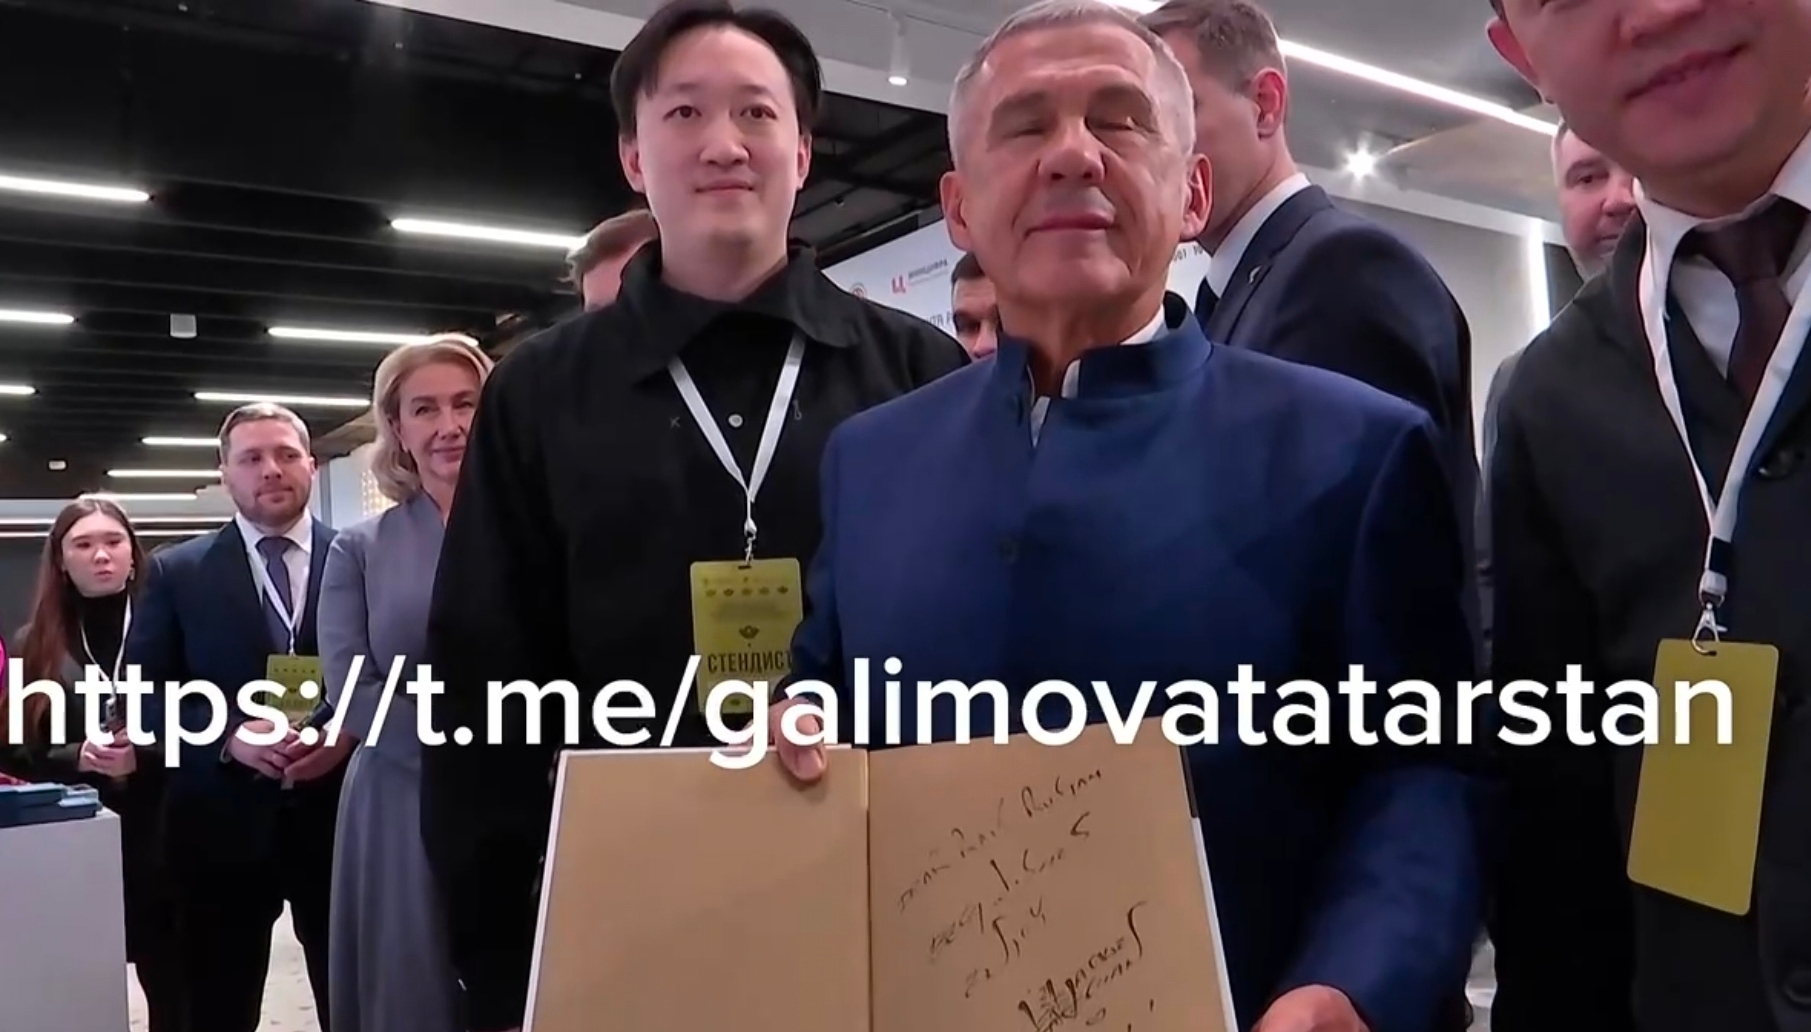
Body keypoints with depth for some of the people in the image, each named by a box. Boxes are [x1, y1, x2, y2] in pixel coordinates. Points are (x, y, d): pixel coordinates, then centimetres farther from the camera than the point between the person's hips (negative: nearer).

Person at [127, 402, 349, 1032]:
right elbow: (142, 693, 1)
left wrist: (350, 732, -16)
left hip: (342, 816, 0)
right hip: (221, 823, 1)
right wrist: (229, 734, -15)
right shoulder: (175, 571, 5)